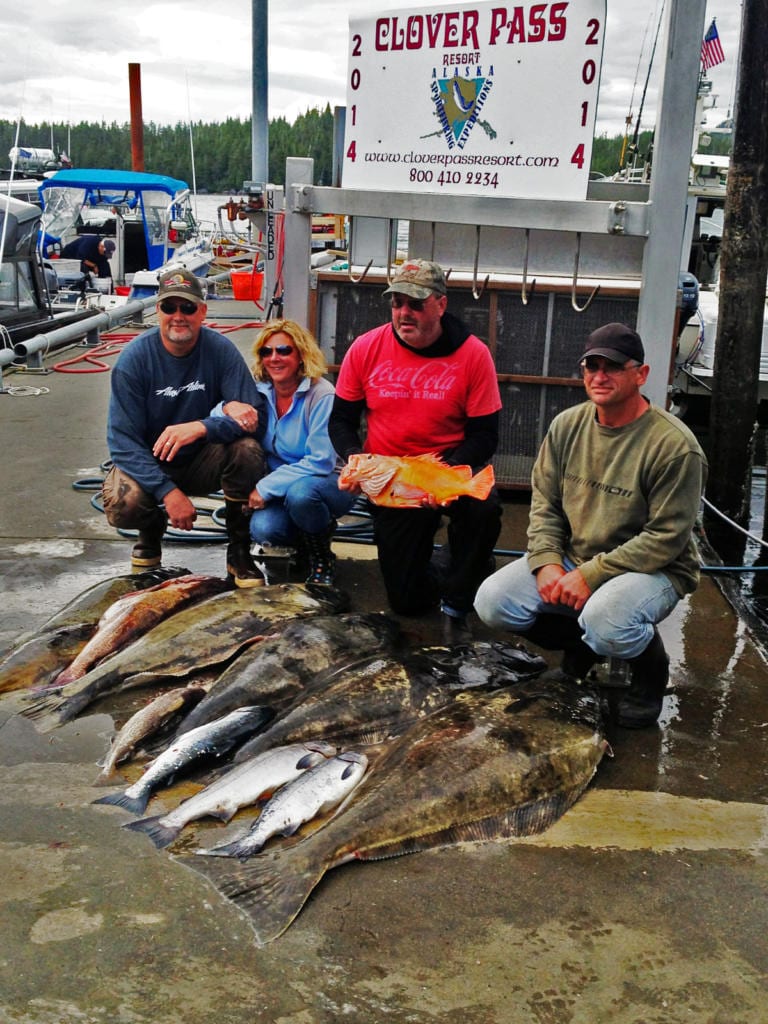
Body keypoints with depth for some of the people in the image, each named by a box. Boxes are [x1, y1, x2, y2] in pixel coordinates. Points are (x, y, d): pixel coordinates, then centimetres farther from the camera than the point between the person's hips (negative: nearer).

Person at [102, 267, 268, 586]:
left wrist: (201, 427, -39)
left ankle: (239, 553, -9)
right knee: (122, 504, -32)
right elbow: (123, 439, -19)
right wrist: (167, 491, -31)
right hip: (148, 463, -1)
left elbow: (255, 417, -21)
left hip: (203, 461, 1)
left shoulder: (220, 350, -15)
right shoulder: (134, 357, -17)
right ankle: (152, 530, 9)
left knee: (247, 450, -29)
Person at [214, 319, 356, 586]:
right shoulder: (260, 391, -1)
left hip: (328, 482, -4)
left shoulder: (321, 395, -17)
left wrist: (266, 488, -24)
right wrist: (229, 407, -28)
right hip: (280, 488, 4)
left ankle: (323, 562, -9)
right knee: (263, 529, -26)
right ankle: (303, 541, 11)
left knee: (299, 492, -38)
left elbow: (321, 462, -21)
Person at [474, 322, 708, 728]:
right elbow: (544, 502, 5)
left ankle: (650, 665, 1)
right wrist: (547, 562, -12)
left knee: (605, 622, -38)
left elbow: (666, 538, -19)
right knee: (491, 602, -12)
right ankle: (583, 644, 15)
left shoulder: (674, 445, -19)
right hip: (570, 559, 6)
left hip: (651, 569, -6)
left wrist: (591, 574, -23)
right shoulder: (567, 425, 0)